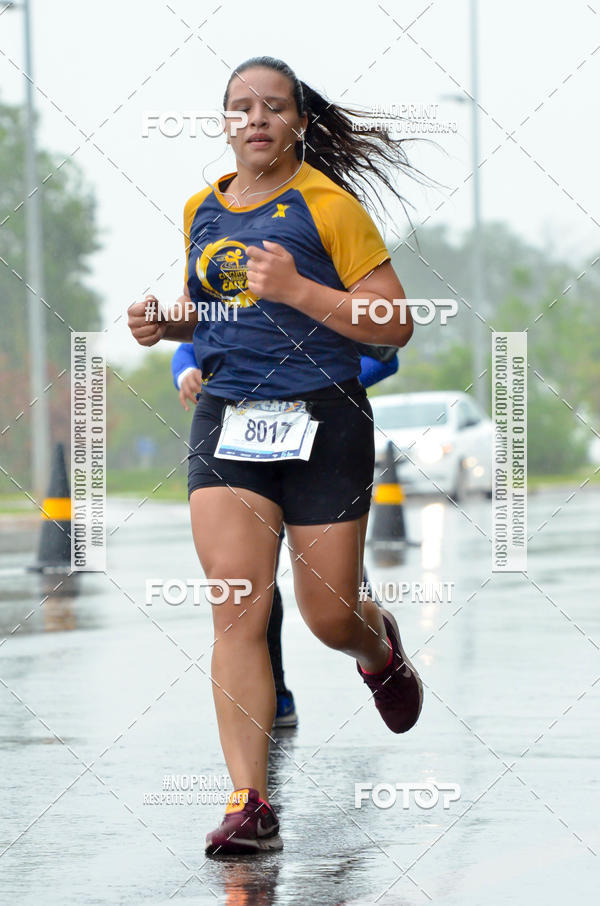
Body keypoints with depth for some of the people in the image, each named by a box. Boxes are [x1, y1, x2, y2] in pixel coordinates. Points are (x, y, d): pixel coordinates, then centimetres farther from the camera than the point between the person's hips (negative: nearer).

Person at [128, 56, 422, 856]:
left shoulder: (329, 205, -5)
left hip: (324, 421, -3)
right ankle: (249, 804, -15)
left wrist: (298, 290, -19)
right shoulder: (201, 210, 12)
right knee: (236, 603, -13)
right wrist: (167, 322, 6)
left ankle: (381, 649, 44)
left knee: (331, 619, 4)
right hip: (226, 421, 3)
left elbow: (395, 325, -7)